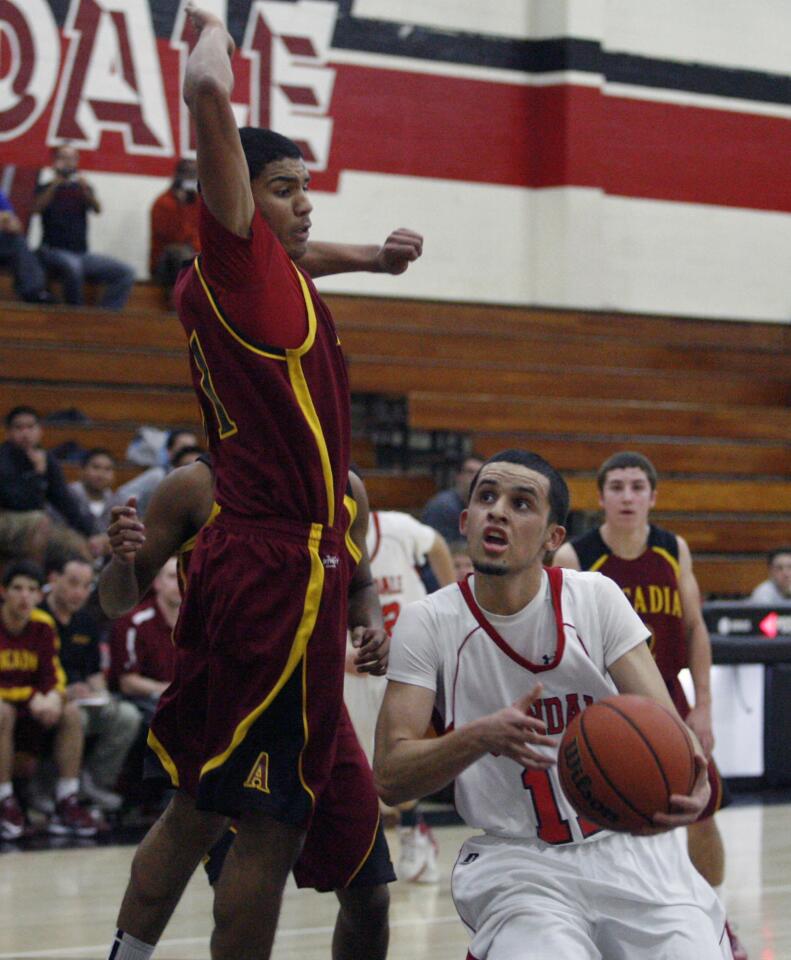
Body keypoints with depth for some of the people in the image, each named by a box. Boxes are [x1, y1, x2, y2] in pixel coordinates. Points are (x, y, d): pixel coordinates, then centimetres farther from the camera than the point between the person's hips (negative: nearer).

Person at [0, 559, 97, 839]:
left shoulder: (43, 625, 0)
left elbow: (52, 675, 2)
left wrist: (53, 697, -21)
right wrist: (31, 698, -28)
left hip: (31, 710, 5)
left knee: (71, 713, -16)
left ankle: (67, 803, -16)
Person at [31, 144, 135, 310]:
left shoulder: (81, 189, 15)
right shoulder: (45, 189, 10)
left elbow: (97, 209, -5)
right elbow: (37, 207, -12)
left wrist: (85, 189, -23)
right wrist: (55, 185, -21)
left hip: (82, 254, 4)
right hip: (53, 251, -4)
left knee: (126, 273, -13)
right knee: (73, 265, -39)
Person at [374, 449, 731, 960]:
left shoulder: (596, 598, -3)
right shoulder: (427, 623, -5)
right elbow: (391, 777, -10)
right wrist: (484, 736, -28)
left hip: (628, 846, 2)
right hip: (515, 862, -2)